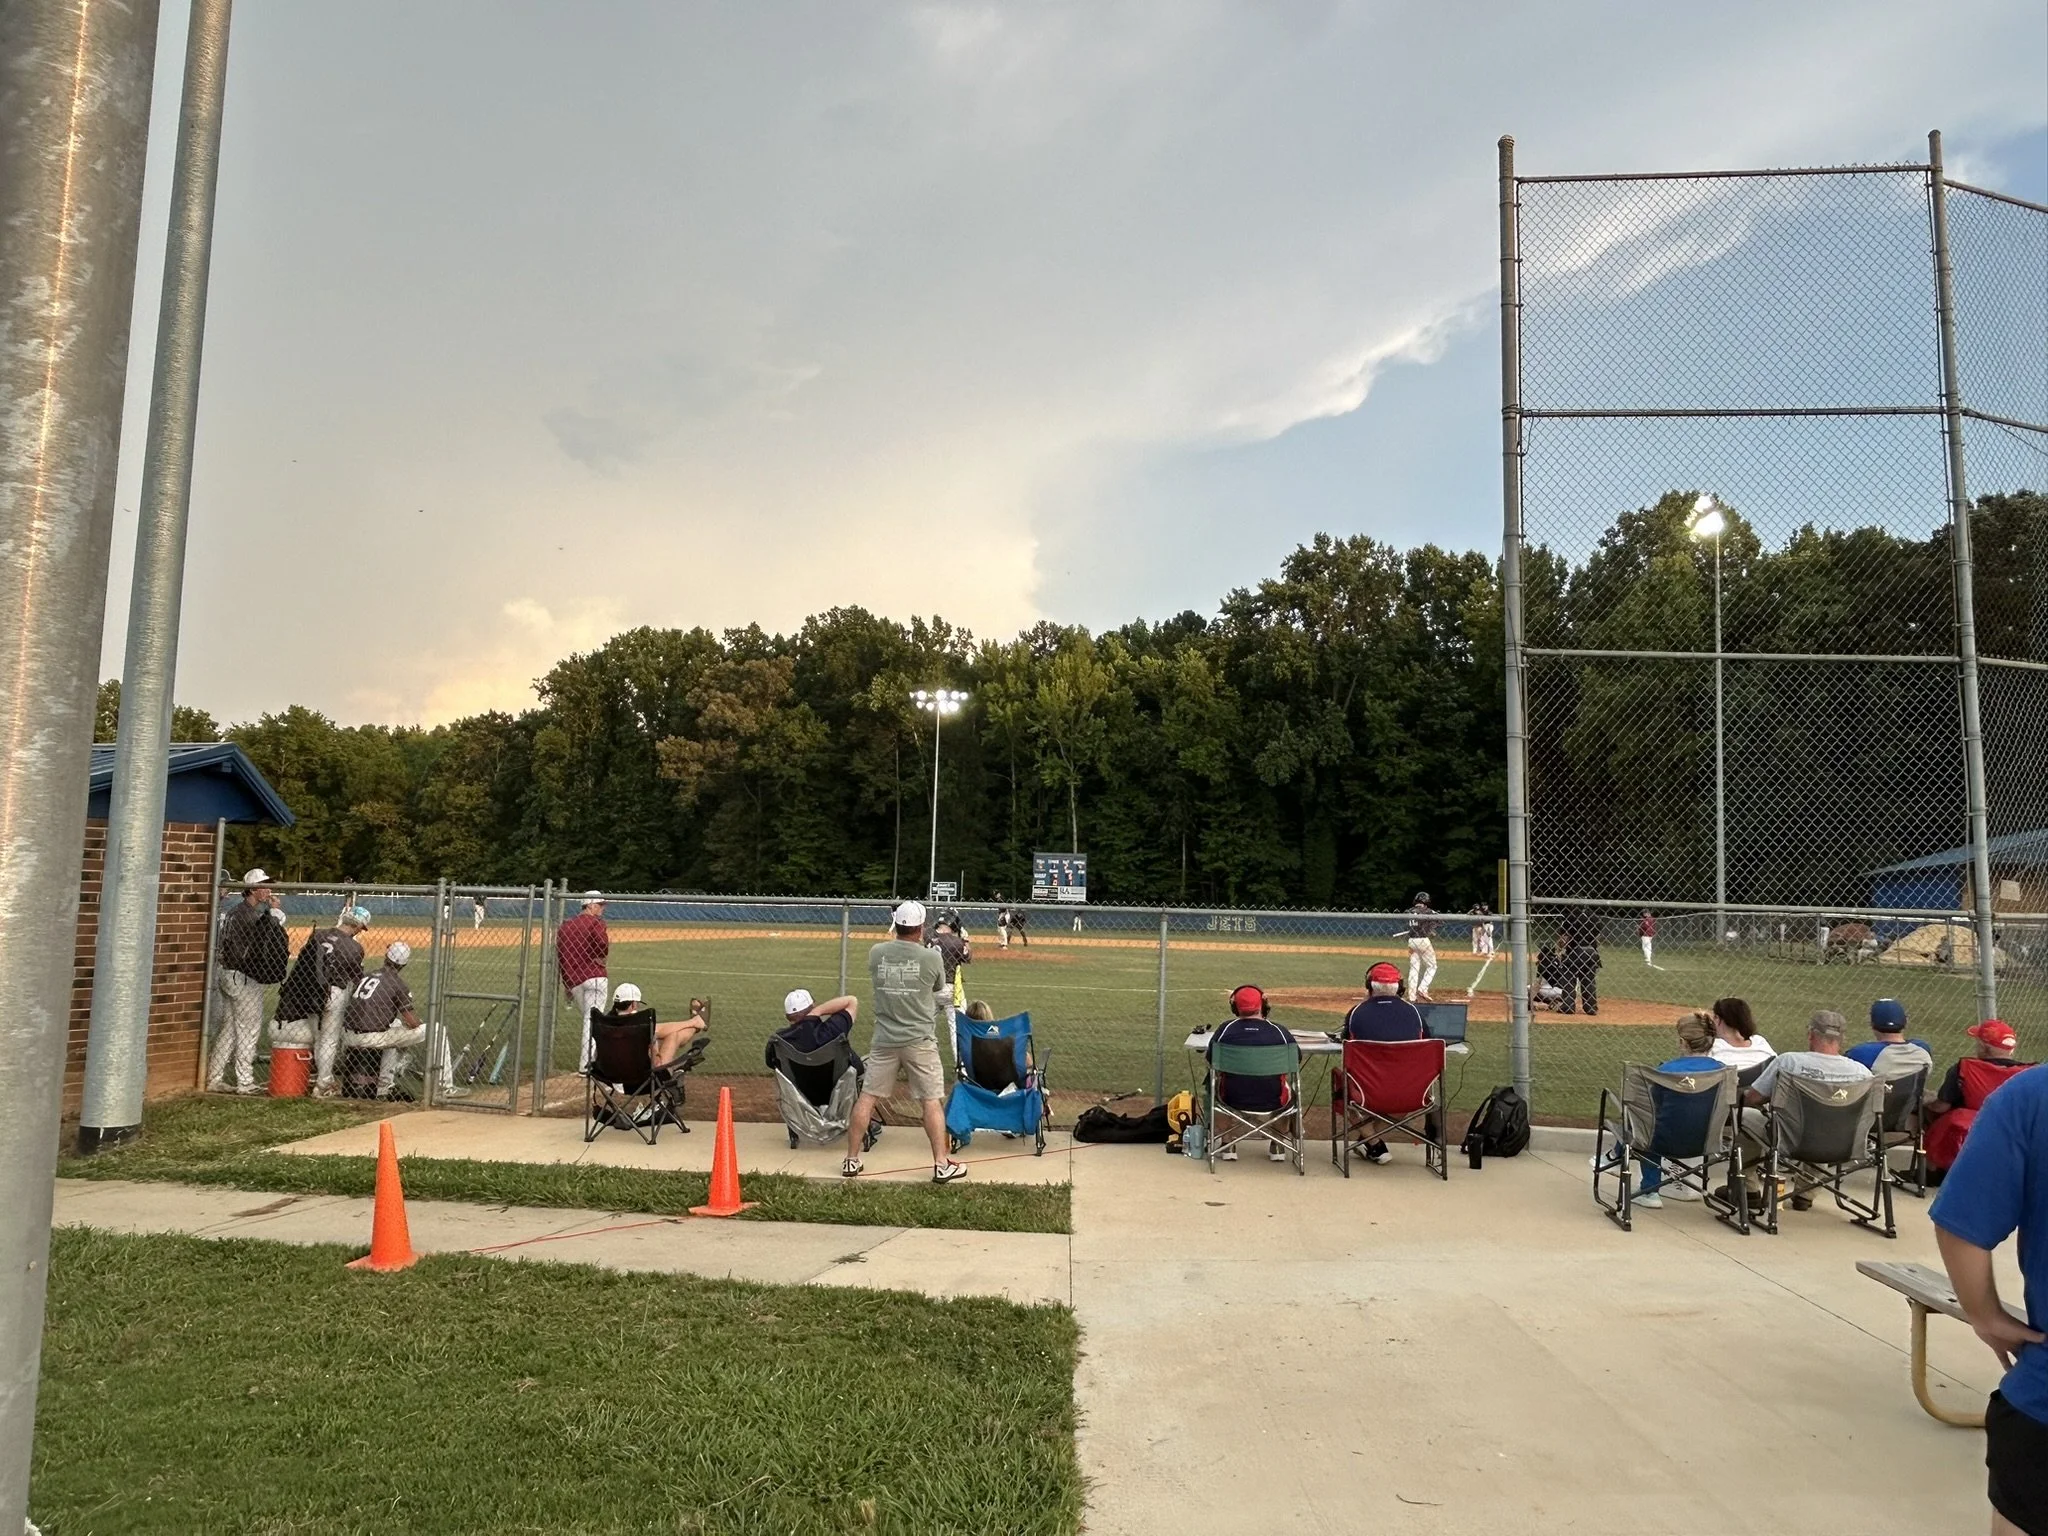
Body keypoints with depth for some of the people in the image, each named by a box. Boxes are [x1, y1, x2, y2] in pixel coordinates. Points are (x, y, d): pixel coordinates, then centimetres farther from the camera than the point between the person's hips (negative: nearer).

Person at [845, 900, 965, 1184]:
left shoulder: (876, 953, -2)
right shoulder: (931, 957, -9)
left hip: (884, 1040, 3)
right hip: (919, 1041, -2)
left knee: (867, 1097, 11)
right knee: (932, 1101, 5)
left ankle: (852, 1160, 16)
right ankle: (941, 1165, 7)